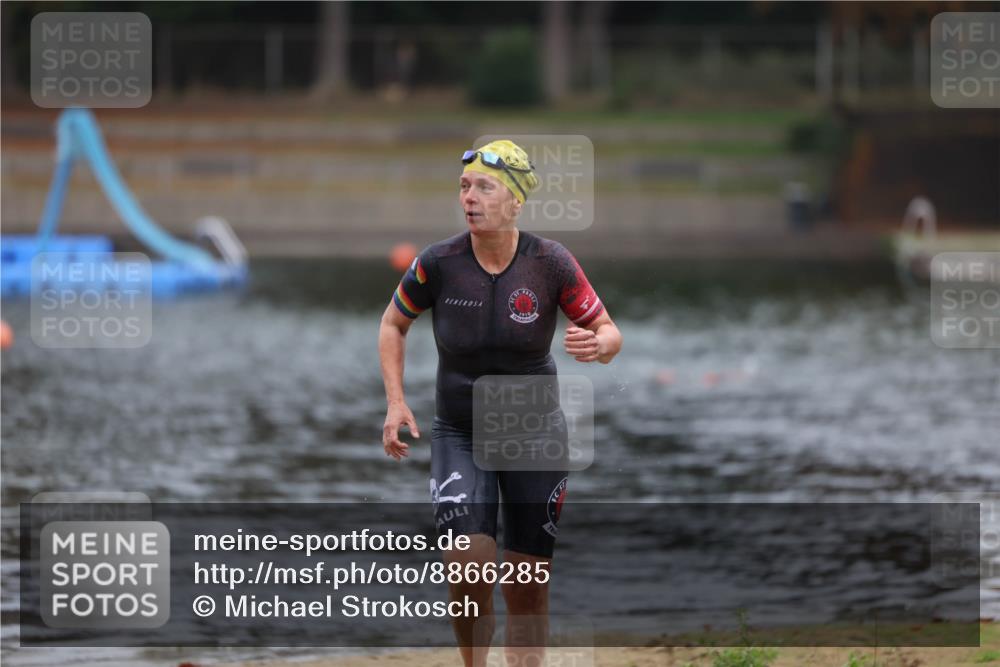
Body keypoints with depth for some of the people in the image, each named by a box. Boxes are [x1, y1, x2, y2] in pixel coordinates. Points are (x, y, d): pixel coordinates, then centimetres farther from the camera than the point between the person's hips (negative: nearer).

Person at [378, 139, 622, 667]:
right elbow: (393, 324, 6)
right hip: (459, 435, 0)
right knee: (469, 565, -19)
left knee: (528, 586, 3)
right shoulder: (438, 263, -12)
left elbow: (609, 334, -3)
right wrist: (395, 402, -5)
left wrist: (596, 345, -28)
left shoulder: (551, 263, -13)